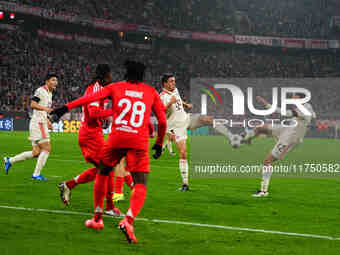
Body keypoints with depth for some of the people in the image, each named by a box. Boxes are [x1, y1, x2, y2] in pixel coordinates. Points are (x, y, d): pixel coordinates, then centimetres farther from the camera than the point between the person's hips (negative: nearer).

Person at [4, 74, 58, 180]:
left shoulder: (49, 93, 20)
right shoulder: (40, 90, -9)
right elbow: (33, 104, -20)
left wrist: (48, 121, 21)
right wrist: (45, 108, -34)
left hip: (42, 123, 10)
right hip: (38, 123, -10)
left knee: (36, 153, 9)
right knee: (46, 148, -11)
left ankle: (10, 161, 18)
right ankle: (36, 174, -6)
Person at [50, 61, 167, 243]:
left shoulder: (115, 87, 12)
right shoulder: (151, 92, 15)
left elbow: (91, 98, -1)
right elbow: (162, 121, 14)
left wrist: (67, 107, -2)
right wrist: (159, 143, 26)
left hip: (116, 139, 1)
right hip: (139, 142, -1)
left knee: (102, 174, 23)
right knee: (140, 186, 0)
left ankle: (97, 218, 29)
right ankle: (129, 220, -26)